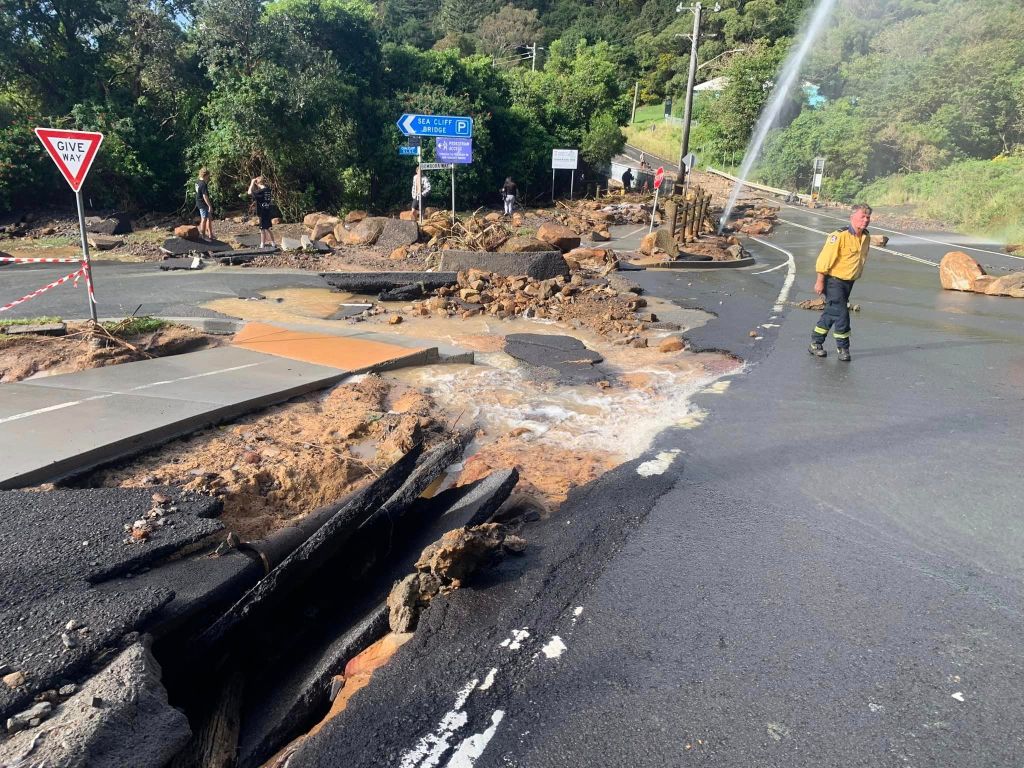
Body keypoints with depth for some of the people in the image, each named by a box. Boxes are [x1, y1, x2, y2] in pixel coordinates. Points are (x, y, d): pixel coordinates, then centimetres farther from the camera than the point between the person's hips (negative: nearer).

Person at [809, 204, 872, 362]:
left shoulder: (866, 237, 4)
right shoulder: (840, 236, -20)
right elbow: (824, 259, -20)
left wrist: (855, 277, 22)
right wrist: (820, 281, -19)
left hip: (849, 282, 8)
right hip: (834, 280, -8)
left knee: (831, 313, 14)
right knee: (841, 313, -9)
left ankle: (816, 343, 25)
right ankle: (843, 347, 5)